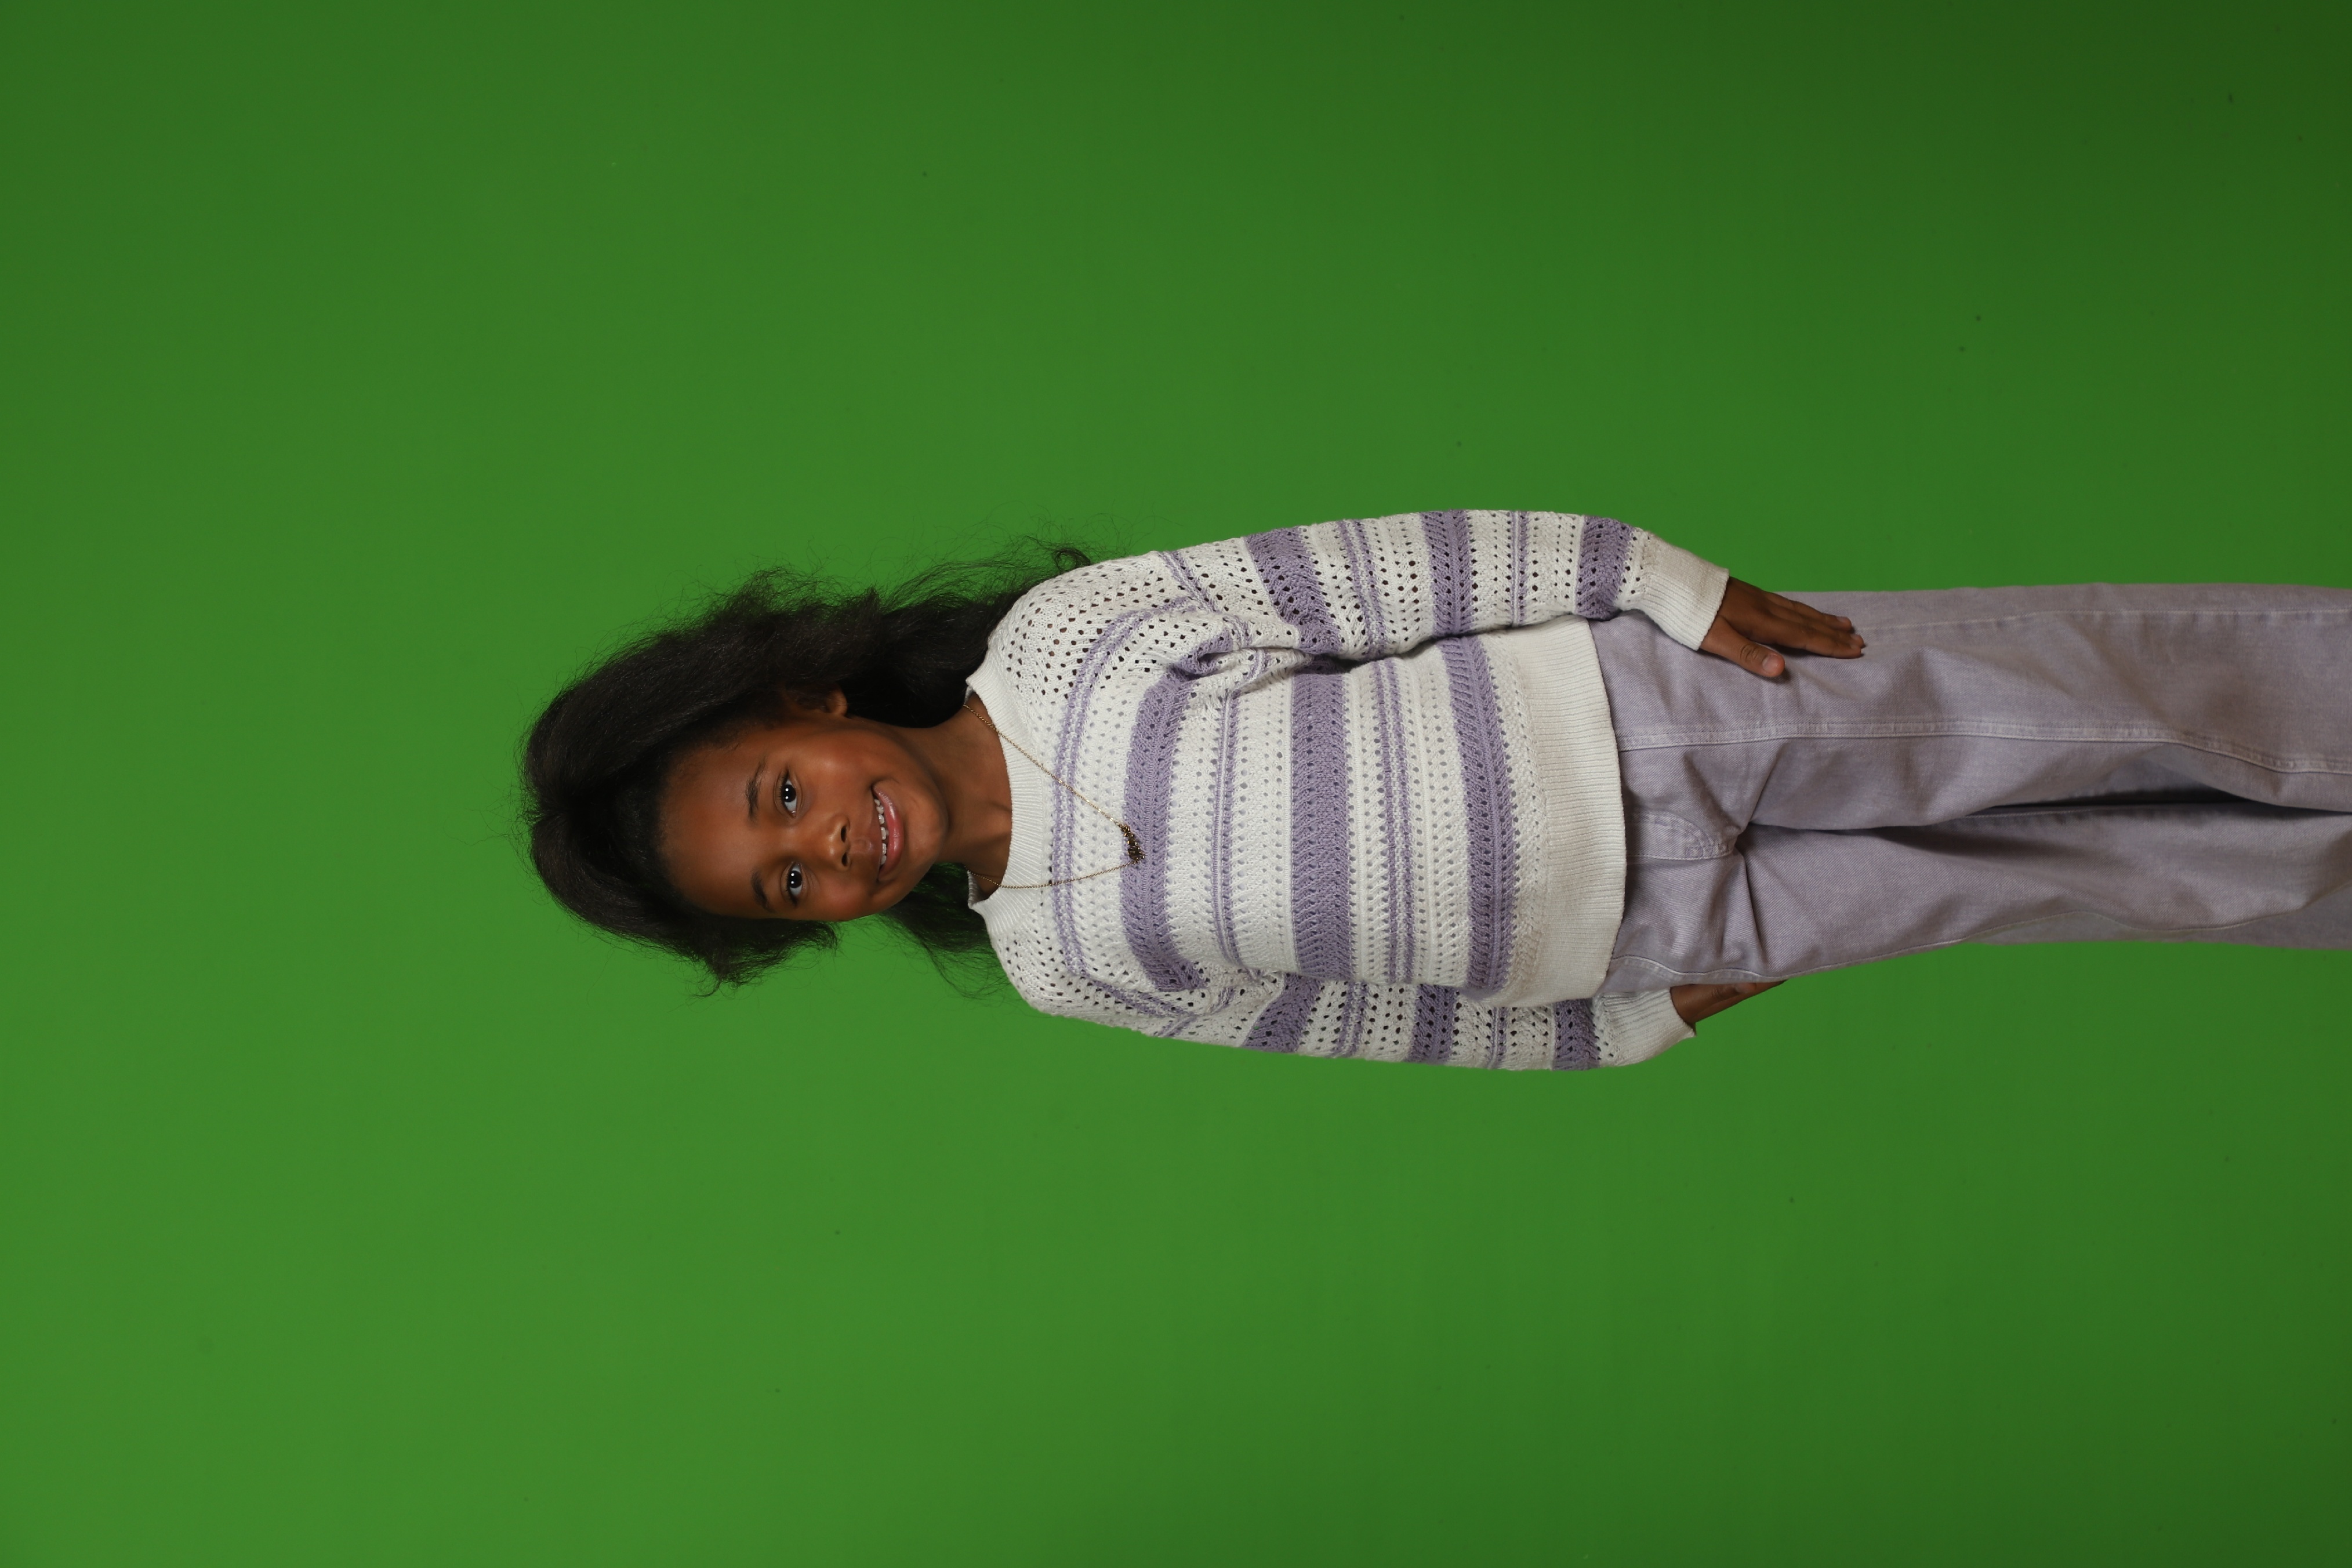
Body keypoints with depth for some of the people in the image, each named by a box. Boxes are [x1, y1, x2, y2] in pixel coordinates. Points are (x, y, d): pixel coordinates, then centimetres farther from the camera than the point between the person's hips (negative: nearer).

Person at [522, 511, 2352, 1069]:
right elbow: (1352, 1012, 6)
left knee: (2130, 679, 0)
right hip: (1670, 932, 1)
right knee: (2168, 875, 3)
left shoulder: (1066, 631, -11)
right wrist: (1632, 1018, 4)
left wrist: (1673, 582, -11)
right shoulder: (1070, 965, -2)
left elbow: (1402, 567, -8)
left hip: (1660, 700, 0)